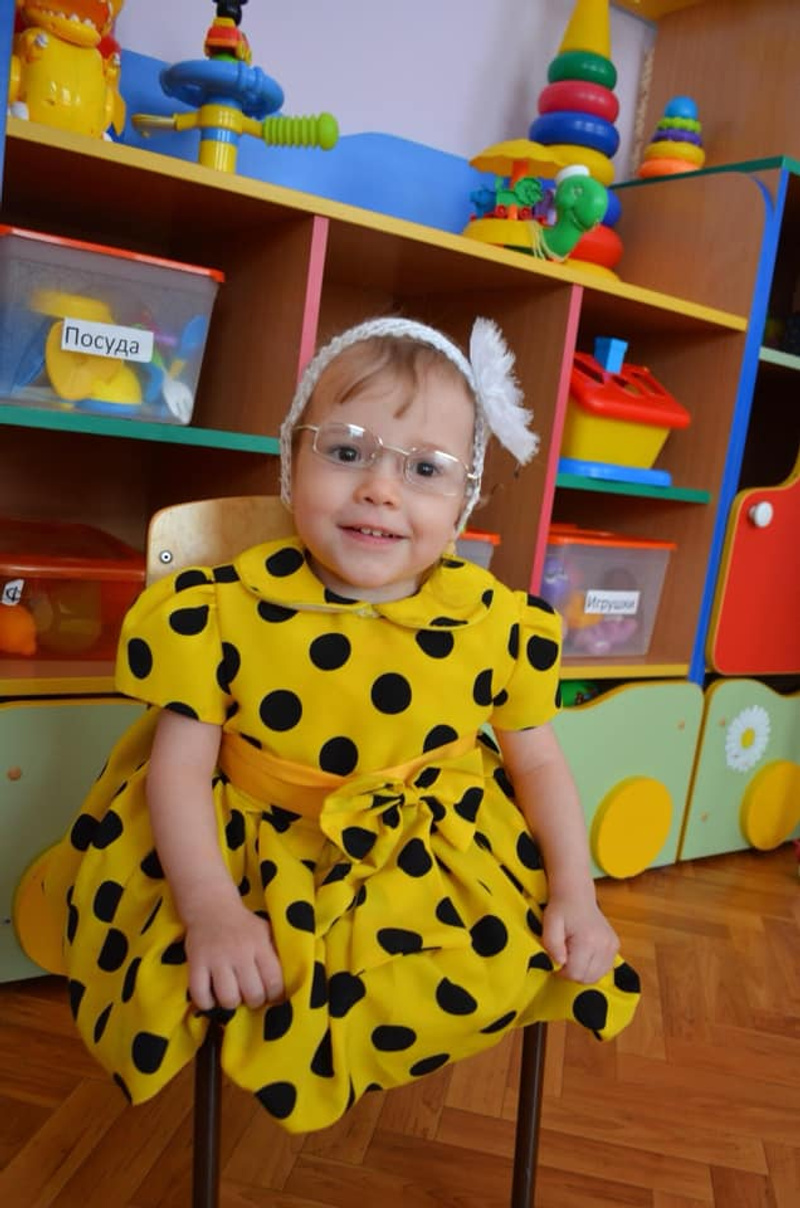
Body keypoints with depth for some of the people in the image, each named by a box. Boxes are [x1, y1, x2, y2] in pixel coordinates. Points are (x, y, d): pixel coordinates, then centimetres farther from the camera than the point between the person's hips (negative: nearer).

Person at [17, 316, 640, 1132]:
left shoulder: (498, 623, -10)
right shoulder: (222, 610, -15)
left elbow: (538, 764, 2)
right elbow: (180, 767, -11)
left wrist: (575, 895, -7)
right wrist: (212, 909, -23)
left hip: (446, 866, 3)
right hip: (262, 863, -2)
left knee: (536, 960, -12)